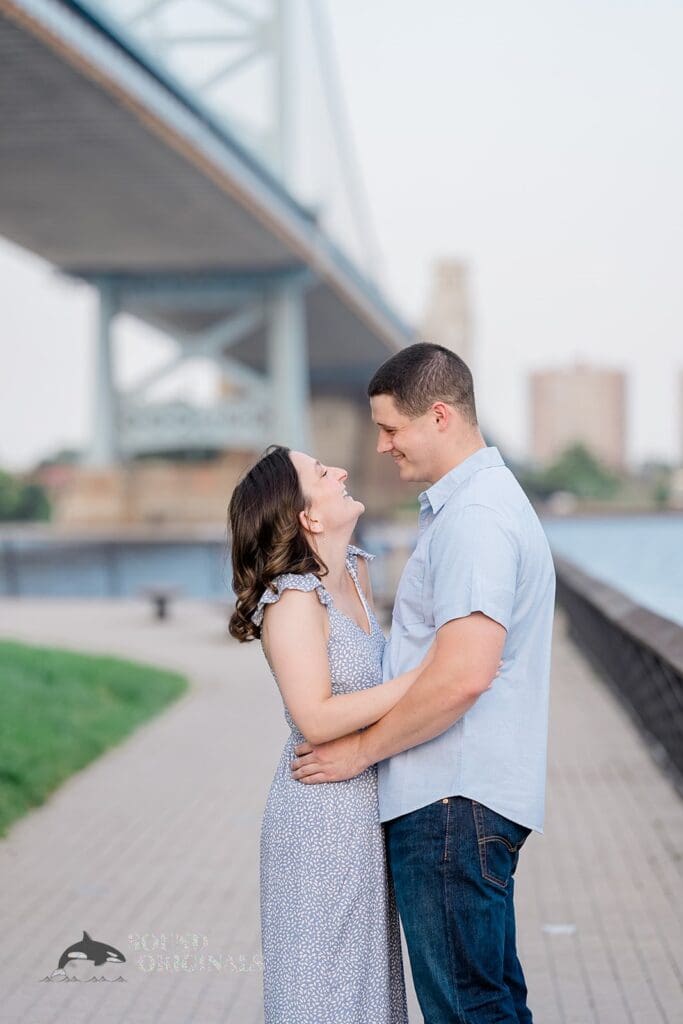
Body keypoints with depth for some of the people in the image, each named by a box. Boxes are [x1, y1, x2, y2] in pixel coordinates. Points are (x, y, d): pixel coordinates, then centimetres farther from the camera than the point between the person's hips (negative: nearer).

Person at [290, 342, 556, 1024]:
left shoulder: (474, 518, -18)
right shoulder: (483, 500, 18)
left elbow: (462, 675, -28)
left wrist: (362, 749, -16)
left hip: (451, 803, -11)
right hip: (454, 796, 11)